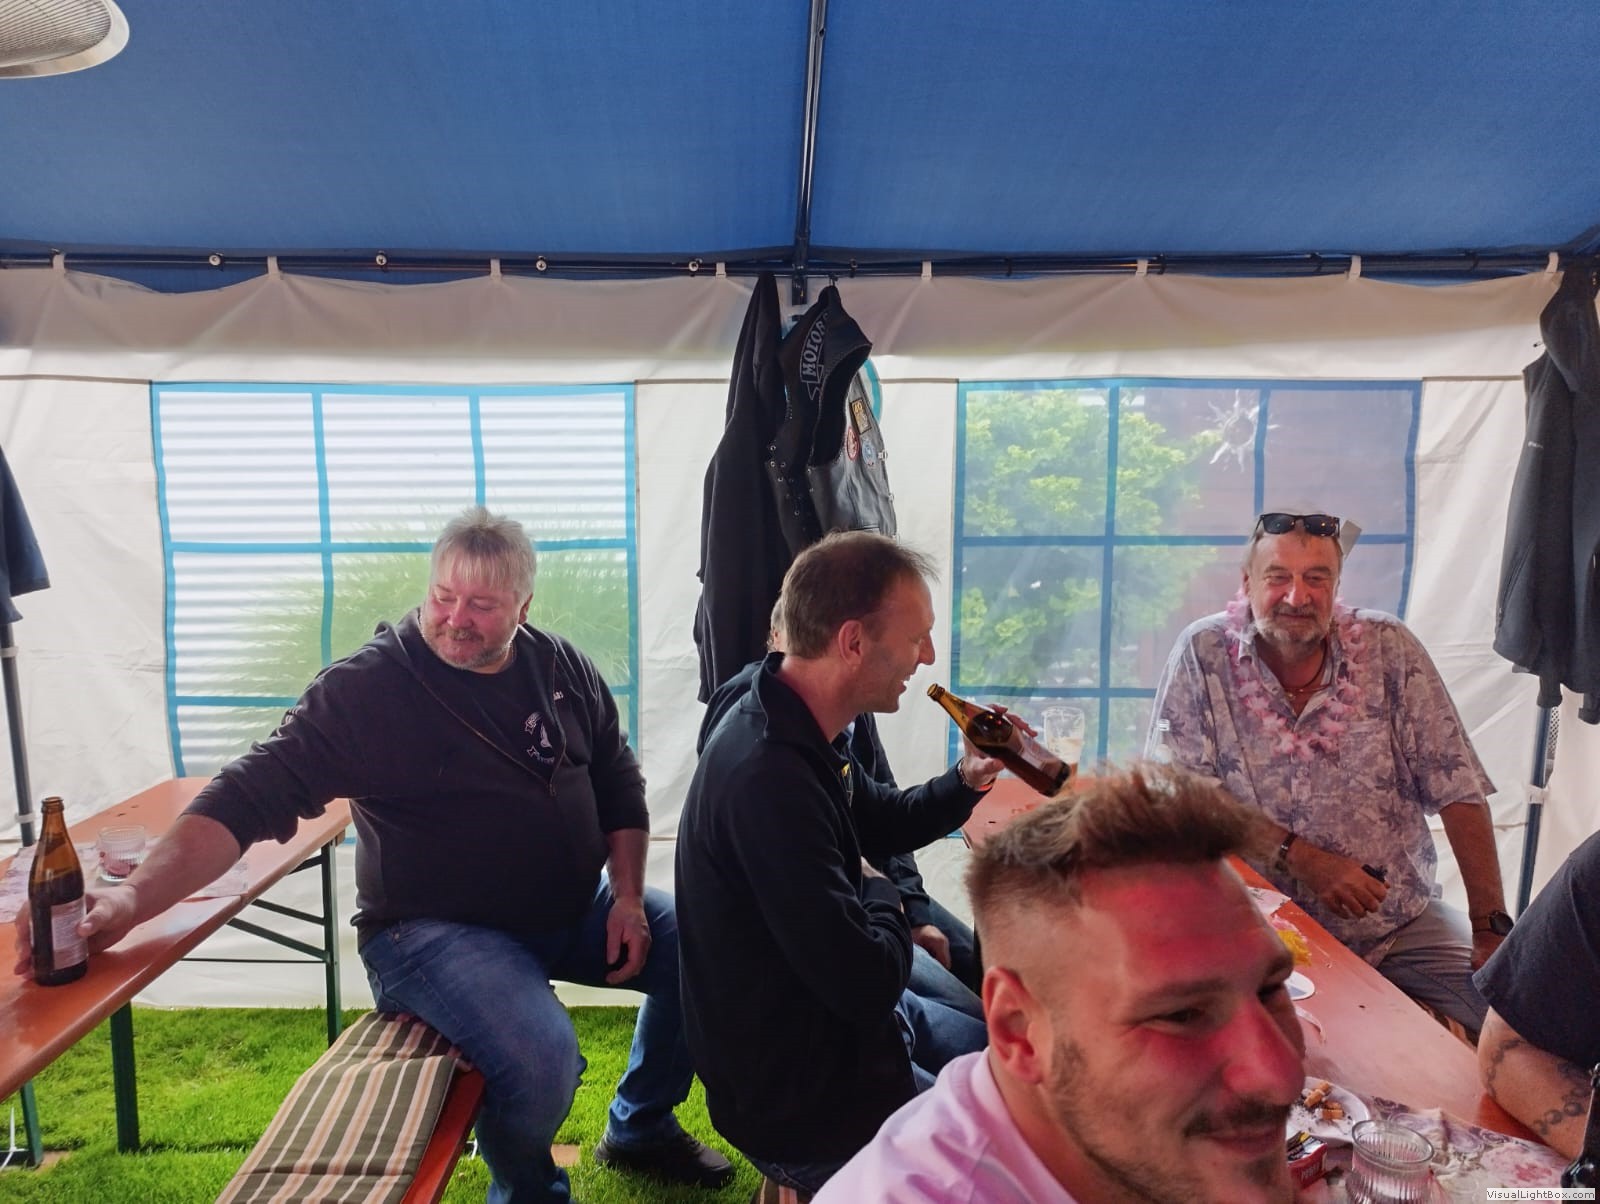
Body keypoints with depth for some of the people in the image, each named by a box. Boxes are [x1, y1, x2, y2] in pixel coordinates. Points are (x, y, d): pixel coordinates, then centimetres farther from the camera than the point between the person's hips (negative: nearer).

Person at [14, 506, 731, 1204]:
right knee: (543, 1061, -31)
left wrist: (626, 896, 2)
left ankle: (640, 1130, 27)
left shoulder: (564, 669, 2)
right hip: (435, 932, -6)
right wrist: (134, 898, -34)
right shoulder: (364, 690, -14)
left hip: (577, 912, 6)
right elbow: (249, 798, -19)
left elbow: (619, 785, 11)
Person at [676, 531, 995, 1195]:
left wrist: (965, 781, -3)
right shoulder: (768, 779, -34)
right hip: (804, 1097, -9)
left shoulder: (800, 730, -2)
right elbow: (866, 982, -32)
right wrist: (881, 893, -12)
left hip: (843, 1021, 9)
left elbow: (886, 820, 15)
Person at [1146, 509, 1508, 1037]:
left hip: (1404, 921, 3)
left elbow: (1457, 791, -3)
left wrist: (1492, 927, -8)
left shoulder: (1388, 648, -3)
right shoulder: (1204, 653, -8)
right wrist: (1302, 858, -18)